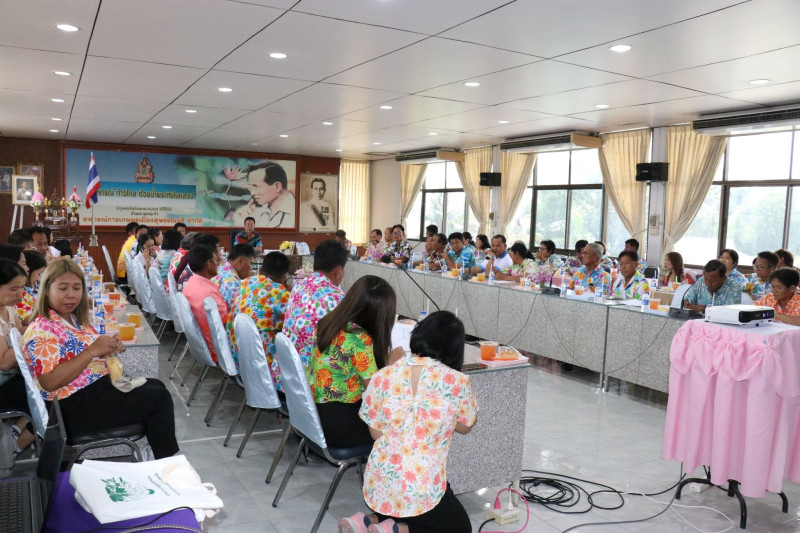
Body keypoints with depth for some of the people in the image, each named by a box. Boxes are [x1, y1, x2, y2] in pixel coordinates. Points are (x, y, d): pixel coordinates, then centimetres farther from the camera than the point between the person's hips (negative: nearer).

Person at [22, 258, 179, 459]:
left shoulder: (74, 318, 8)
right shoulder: (42, 330, -19)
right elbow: (50, 382, -28)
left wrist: (108, 347, -4)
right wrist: (92, 351, -30)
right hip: (77, 407, -10)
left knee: (157, 386, 20)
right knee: (160, 398, -10)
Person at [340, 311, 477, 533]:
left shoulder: (383, 376, -8)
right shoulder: (457, 382, -15)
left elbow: (376, 433, 4)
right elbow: (466, 427, 3)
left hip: (378, 486, 5)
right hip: (422, 492, -5)